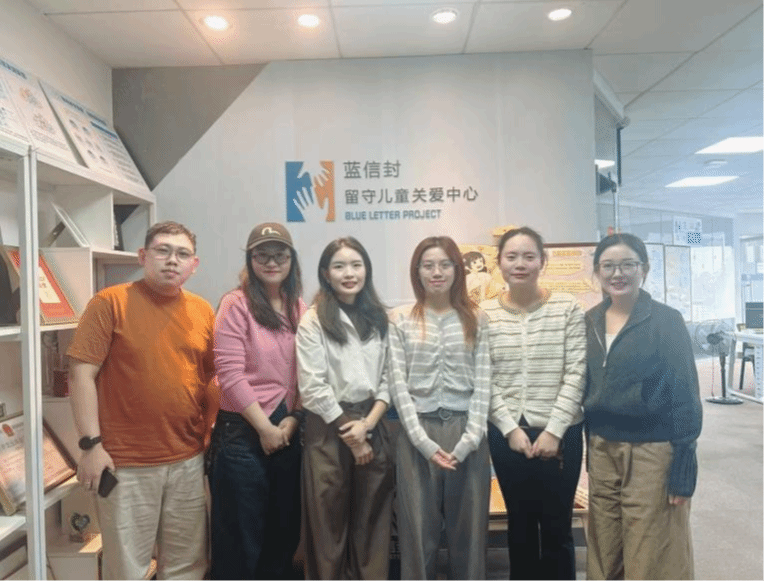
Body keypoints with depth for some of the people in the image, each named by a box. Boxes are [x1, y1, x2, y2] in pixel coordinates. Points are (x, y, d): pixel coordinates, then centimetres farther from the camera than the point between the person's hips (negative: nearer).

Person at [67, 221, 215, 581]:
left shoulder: (203, 311, 5)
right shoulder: (110, 302, -8)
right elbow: (82, 374, -9)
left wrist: (212, 436, 8)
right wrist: (91, 444, -13)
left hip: (188, 460, 4)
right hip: (126, 463, -4)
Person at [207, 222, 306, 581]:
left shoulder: (299, 308, 7)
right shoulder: (236, 304, -9)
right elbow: (230, 374, -15)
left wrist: (292, 420, -4)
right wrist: (265, 427, -12)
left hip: (288, 432, 5)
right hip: (243, 432, -5)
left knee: (285, 527, 18)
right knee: (240, 534, 8)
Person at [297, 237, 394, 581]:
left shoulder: (379, 319, 9)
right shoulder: (314, 321, -5)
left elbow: (388, 378, 6)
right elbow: (312, 388, -10)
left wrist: (367, 423, -8)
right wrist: (349, 432, -9)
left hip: (372, 427, 4)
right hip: (328, 429, -3)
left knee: (372, 522, 11)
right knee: (329, 523, 6)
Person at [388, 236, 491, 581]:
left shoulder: (476, 320, 7)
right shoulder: (400, 320, 4)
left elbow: (483, 384, 2)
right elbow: (398, 385, -2)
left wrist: (468, 440, -9)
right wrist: (424, 441, -10)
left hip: (467, 433, 1)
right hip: (418, 435, -1)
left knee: (469, 530, 9)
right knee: (418, 530, 6)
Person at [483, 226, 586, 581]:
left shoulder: (567, 308, -4)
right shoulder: (485, 314, -1)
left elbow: (576, 374, -7)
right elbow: (485, 381, -2)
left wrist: (553, 430, -12)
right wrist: (510, 429, -9)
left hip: (560, 433, -1)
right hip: (506, 434, 1)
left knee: (557, 526, 11)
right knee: (520, 524, 16)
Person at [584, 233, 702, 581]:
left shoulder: (666, 321, -8)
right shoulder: (590, 322, 6)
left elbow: (685, 394, -9)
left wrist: (683, 467, -12)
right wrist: (589, 449, 10)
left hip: (651, 451, -5)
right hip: (601, 450, 5)